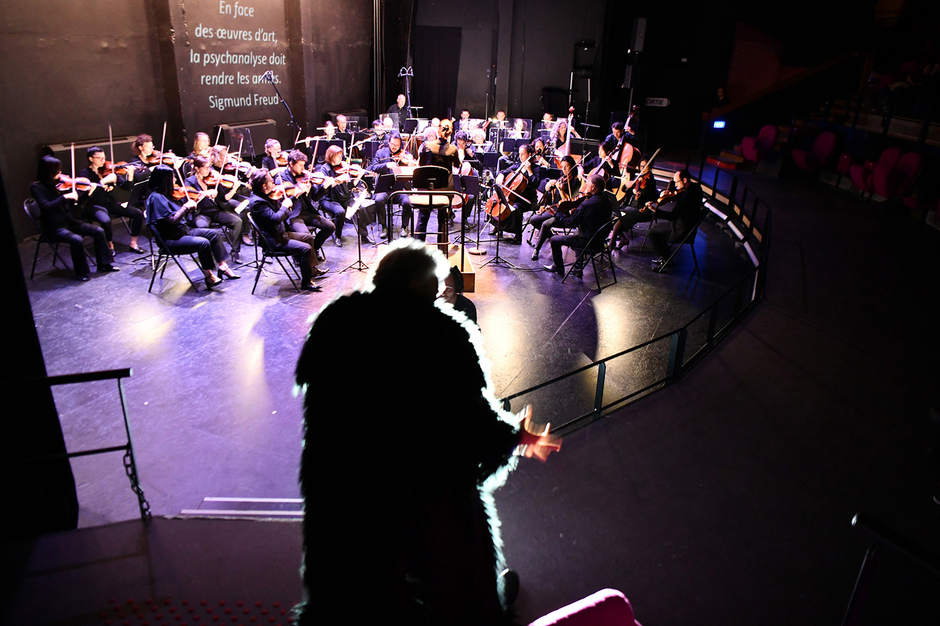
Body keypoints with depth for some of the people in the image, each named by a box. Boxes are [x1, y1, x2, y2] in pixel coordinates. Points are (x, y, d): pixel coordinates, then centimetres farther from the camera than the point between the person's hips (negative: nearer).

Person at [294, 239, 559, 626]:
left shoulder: (336, 321, -9)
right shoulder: (446, 335, -21)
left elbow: (307, 378, 3)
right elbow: (473, 411, -17)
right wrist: (516, 436, 0)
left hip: (342, 478, 4)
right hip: (427, 481, -3)